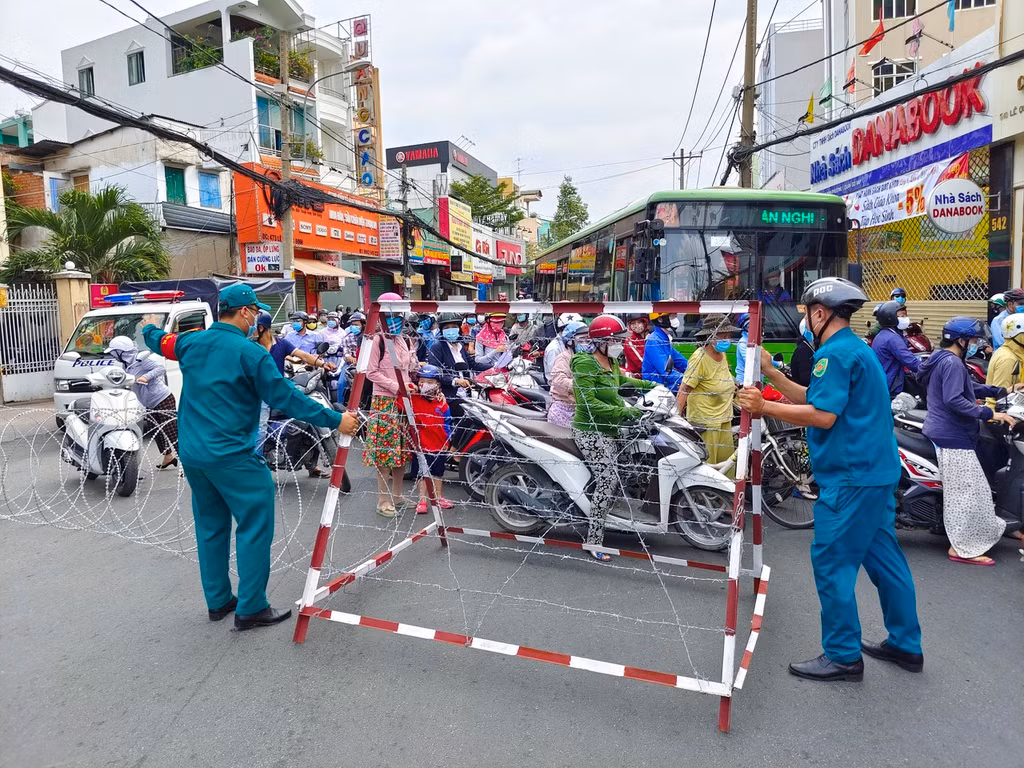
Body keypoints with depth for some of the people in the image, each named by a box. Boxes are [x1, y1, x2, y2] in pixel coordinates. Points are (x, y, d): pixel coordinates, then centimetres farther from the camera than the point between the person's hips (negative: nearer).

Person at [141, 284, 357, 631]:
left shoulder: (191, 342, 6)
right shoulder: (250, 353, -14)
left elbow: (162, 343, 29)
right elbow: (287, 398, -16)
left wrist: (149, 329, 53)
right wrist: (335, 420, -10)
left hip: (191, 454, 8)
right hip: (232, 457, -8)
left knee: (210, 525, 18)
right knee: (255, 526, 0)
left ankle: (218, 601, 28)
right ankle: (251, 609, 4)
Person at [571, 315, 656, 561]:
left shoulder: (609, 361, 10)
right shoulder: (585, 364, -17)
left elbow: (621, 380, 32)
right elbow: (588, 402, -25)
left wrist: (649, 385, 24)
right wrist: (623, 412, -26)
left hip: (607, 429, 9)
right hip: (591, 432, -9)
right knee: (608, 481, -10)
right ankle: (594, 540, -2)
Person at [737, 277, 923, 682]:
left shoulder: (834, 352, -16)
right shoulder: (857, 348, 17)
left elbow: (823, 415, -23)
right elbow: (813, 399, 15)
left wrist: (764, 407, -18)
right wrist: (771, 372, 12)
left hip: (850, 477, -11)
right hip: (876, 471, 11)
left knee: (831, 562, -2)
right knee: (882, 556, 18)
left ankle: (843, 656, 9)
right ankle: (905, 645, 30)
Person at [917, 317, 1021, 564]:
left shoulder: (942, 359, 17)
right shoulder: (952, 363, -17)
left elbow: (968, 387, 26)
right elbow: (954, 400, -27)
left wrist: (1000, 391, 19)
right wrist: (989, 414, -26)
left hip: (942, 433, 11)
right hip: (952, 438, -11)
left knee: (959, 492, 17)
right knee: (969, 493, -6)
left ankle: (961, 542, 26)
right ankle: (964, 549, 0)